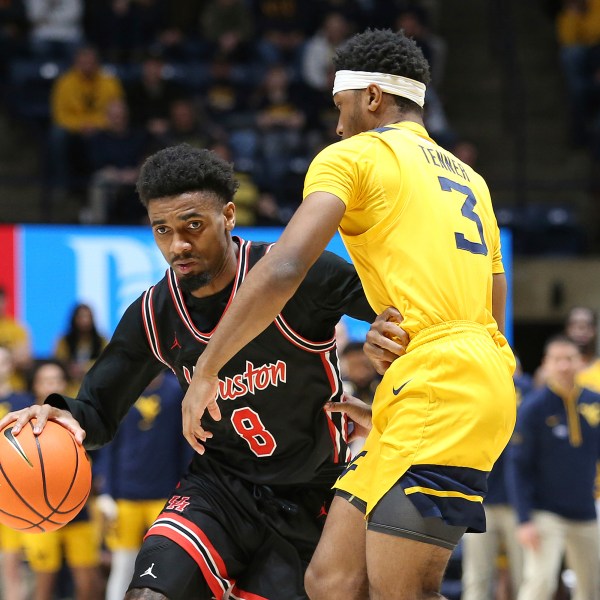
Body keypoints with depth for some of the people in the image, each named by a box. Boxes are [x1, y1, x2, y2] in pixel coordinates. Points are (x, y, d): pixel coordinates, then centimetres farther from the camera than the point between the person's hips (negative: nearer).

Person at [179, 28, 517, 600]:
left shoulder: (352, 156, 3)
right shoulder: (469, 180, 28)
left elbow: (284, 268, -12)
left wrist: (205, 372, -5)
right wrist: (383, 412, 34)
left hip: (436, 391, -8)